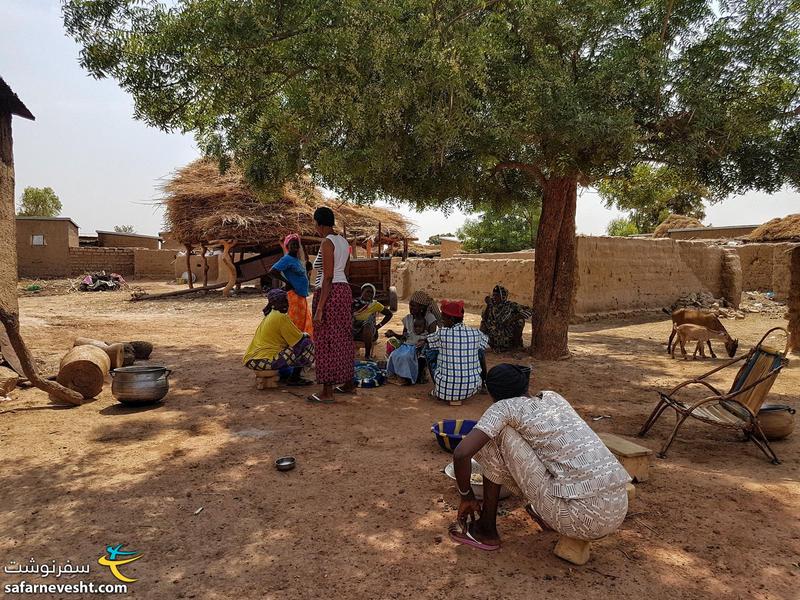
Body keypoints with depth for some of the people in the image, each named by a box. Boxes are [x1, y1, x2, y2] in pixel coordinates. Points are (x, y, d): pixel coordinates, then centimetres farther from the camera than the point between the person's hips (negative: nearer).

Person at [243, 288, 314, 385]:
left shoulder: (269, 315, 17)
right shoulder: (281, 317, -12)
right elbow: (299, 339, -7)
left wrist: (303, 335, 19)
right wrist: (306, 336, 12)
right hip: (266, 360, -10)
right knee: (306, 344, -6)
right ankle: (294, 378, -1)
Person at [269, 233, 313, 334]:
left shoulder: (297, 260, 16)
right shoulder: (287, 259, -10)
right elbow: (272, 271, -21)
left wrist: (307, 268, 8)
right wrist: (287, 282, -16)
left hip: (302, 296, 9)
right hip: (294, 296, -9)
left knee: (306, 323, 12)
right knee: (295, 323, -7)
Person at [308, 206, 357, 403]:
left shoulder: (327, 242, -13)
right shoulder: (343, 241, 13)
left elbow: (328, 277, -19)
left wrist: (319, 308, -19)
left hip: (330, 293, -9)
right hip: (345, 290, 9)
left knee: (326, 341, -3)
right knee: (343, 338, 16)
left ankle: (327, 392, 3)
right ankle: (349, 383, 26)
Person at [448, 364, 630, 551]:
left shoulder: (506, 407, -2)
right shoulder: (553, 397, 17)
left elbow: (461, 453, -12)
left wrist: (466, 496, 7)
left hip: (581, 518, -7)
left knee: (497, 434, 2)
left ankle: (487, 529, 13)